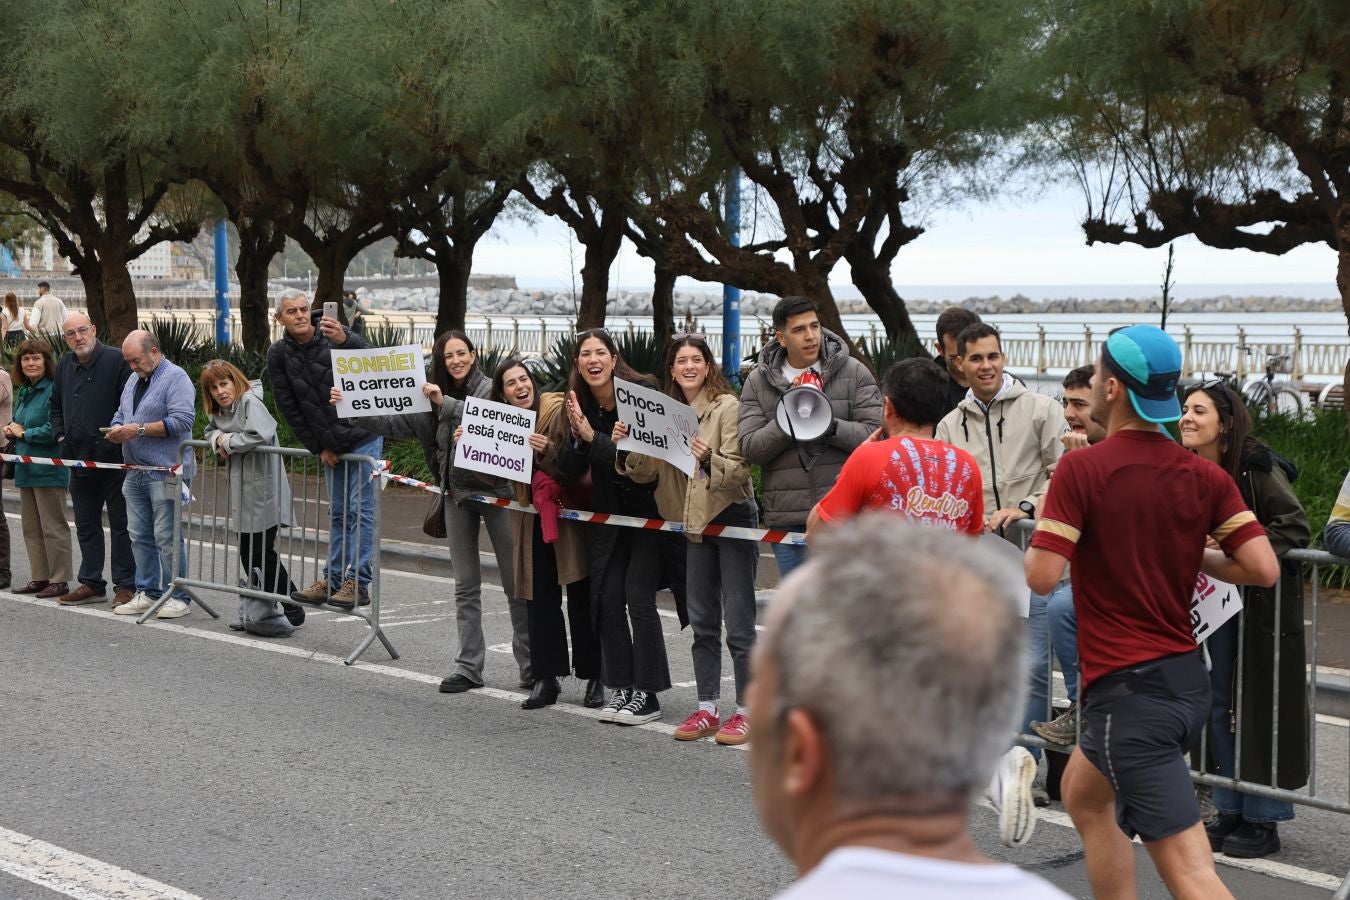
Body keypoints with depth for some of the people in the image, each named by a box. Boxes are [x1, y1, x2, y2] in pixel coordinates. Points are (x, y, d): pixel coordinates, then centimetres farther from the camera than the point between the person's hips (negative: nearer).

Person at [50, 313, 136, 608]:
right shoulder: (64, 366, 11)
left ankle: (126, 585, 6)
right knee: (86, 525, 13)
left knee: (120, 525, 1)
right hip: (79, 459, 7)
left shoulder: (116, 361, -10)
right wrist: (60, 435, 11)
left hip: (113, 460, -7)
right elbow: (56, 405, 24)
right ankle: (91, 584, 22)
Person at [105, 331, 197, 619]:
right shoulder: (133, 380, 19)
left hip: (165, 473, -8)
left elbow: (182, 420, -19)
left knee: (167, 536, -7)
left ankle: (178, 597, -1)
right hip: (136, 473, 8)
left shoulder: (176, 378, -9)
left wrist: (139, 429, -19)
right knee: (139, 535, 9)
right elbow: (120, 415, 26)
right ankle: (147, 592, 17)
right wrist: (116, 429, 2)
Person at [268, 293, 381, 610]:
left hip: (363, 434, -5)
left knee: (361, 509, -7)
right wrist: (318, 448, 2)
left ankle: (359, 583, -7)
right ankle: (332, 580, 16)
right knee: (338, 513, 11)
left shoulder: (333, 335, -15)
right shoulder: (279, 354, -4)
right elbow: (288, 406, 2)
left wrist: (345, 341, -54)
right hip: (330, 444, 5)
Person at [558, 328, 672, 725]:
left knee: (638, 596, -10)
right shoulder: (580, 405, 0)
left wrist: (593, 437, -27)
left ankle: (647, 694, -1)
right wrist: (577, 435, -20)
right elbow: (570, 469, -1)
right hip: (609, 513, 6)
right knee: (607, 598, 3)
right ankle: (621, 687, 13)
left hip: (647, 509, -6)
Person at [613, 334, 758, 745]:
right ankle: (707, 709, 19)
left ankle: (746, 711, 3)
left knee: (738, 622, -4)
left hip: (733, 518, -7)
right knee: (702, 622, 11)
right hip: (695, 522, 7)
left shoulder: (728, 407, -11)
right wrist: (626, 447, -11)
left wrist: (709, 460, -35)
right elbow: (646, 471, 6)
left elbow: (740, 470, -17)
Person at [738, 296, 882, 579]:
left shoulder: (854, 372, 2)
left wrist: (830, 426, -20)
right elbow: (750, 447, -3)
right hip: (787, 518, 2)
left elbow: (875, 434, -6)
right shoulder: (758, 382, 6)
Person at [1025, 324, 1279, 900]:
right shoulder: (1205, 476, 1)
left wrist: (1038, 529, 3)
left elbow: (1041, 576, -19)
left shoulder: (1081, 469, -14)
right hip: (1186, 679, 8)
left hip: (1128, 690, -8)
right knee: (1083, 794, 31)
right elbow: (1262, 569, -5)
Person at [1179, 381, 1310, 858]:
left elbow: (1296, 527, -19)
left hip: (1265, 601, -7)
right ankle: (1230, 811, 23)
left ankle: (1263, 821, 8)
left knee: (1261, 706, -1)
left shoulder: (1257, 468, -16)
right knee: (1221, 705, 11)